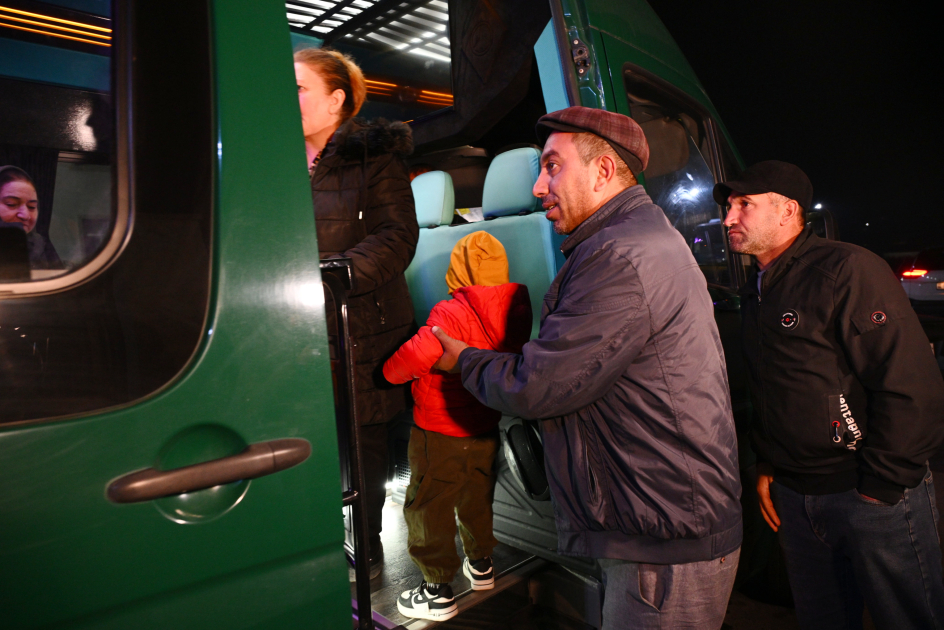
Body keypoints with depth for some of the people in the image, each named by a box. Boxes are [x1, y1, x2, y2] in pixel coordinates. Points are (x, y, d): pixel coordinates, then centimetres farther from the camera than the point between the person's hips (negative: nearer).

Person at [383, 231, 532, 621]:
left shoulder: (452, 314, -26)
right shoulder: (517, 311, -6)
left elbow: (414, 358, -33)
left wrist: (392, 371, -12)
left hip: (440, 435, -6)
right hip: (486, 431, 7)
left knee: (429, 507, 10)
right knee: (477, 499, 25)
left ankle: (438, 591, 22)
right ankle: (480, 566, 44)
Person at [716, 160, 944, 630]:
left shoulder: (846, 270, -14)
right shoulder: (754, 292, 10)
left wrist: (879, 490, -16)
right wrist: (766, 465, 13)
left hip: (877, 499, -7)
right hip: (794, 500, 7)